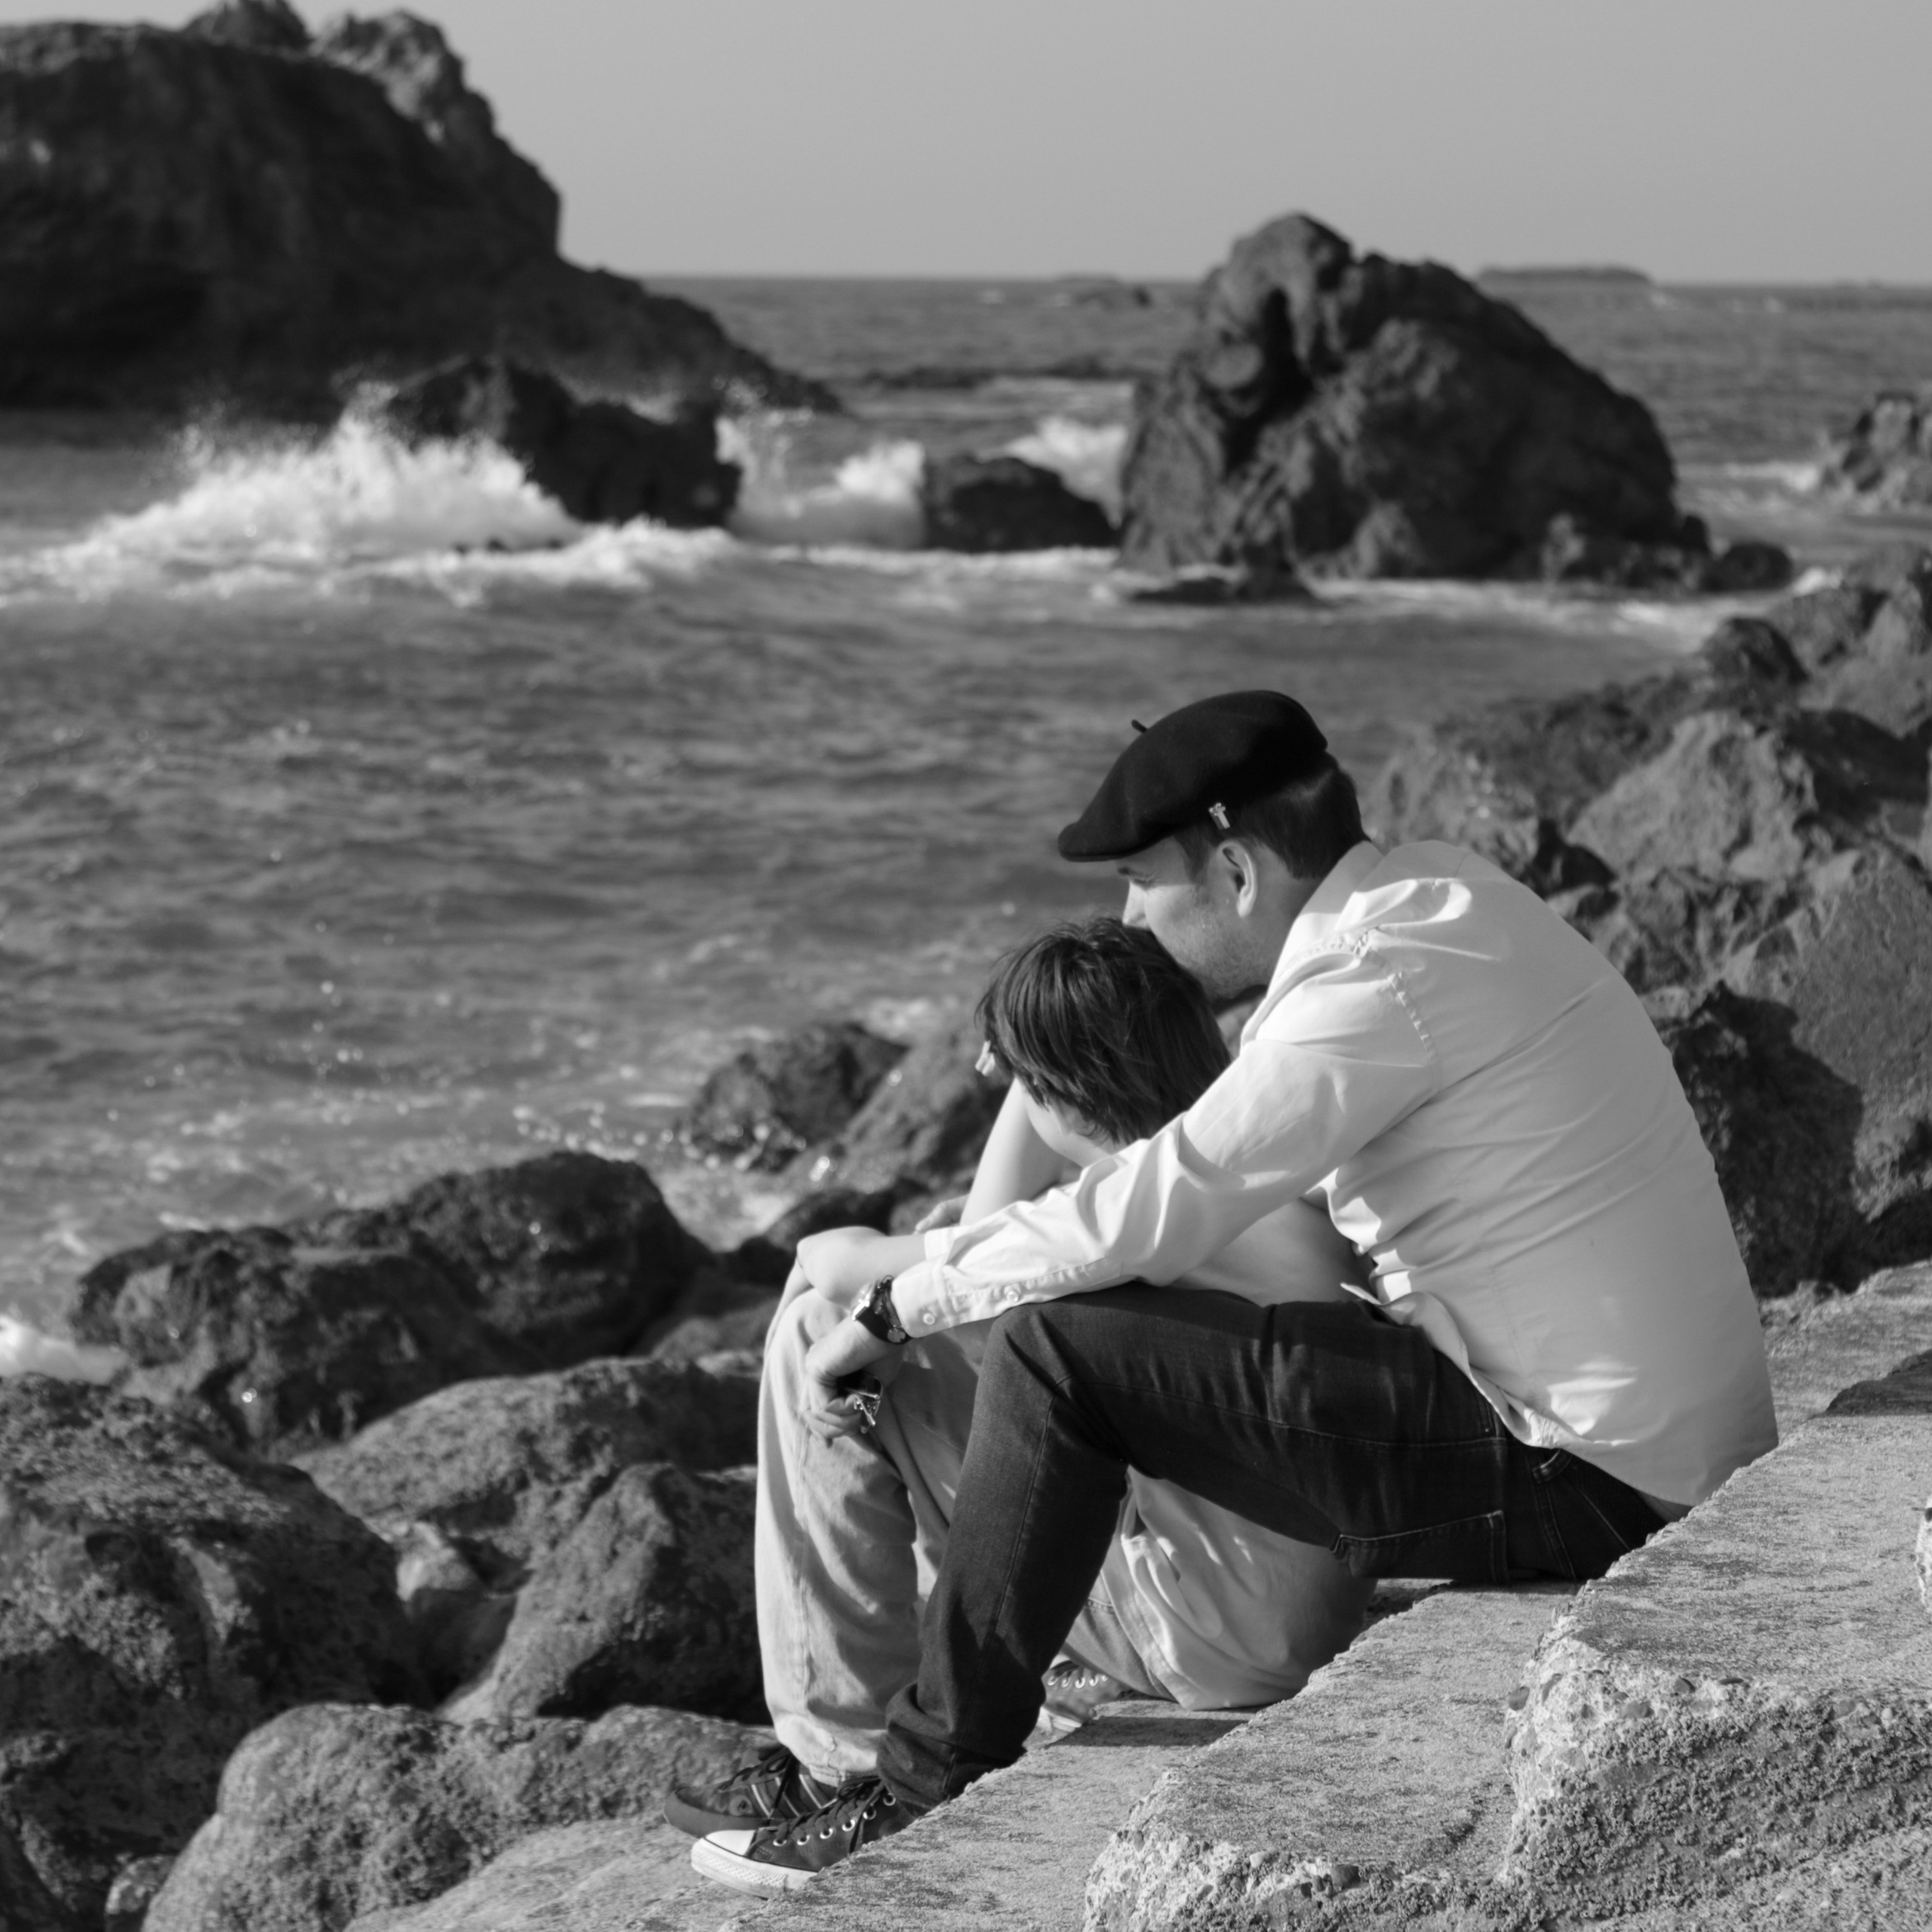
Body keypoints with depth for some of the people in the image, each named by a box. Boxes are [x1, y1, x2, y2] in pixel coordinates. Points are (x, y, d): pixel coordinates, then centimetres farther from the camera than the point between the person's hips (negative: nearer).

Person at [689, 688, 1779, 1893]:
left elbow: (1150, 1215, -20)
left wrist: (901, 1305, -7)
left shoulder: (1379, 978, -19)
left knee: (1060, 1347, -11)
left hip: (1576, 1481, -10)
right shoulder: (1445, 892, 10)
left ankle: (933, 1789, -4)